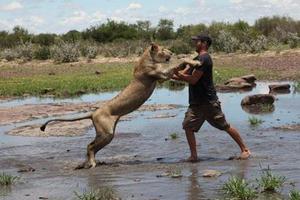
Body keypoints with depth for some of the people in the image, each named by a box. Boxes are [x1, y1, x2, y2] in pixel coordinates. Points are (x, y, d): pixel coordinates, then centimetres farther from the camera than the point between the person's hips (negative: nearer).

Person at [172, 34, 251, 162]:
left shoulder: (203, 59, -16)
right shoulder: (197, 59, 16)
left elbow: (193, 79, -20)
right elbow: (183, 74, 10)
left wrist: (178, 75, -15)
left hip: (208, 102, -9)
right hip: (196, 102, 9)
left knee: (225, 126, 0)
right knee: (188, 125, -2)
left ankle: (245, 149, 12)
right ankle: (194, 156, 3)